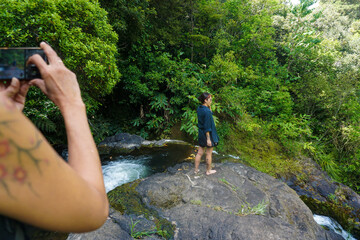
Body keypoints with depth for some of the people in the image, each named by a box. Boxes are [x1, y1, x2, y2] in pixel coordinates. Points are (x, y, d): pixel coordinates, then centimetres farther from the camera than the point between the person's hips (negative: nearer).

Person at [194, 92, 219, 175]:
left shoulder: (199, 108, 2)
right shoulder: (206, 111, -24)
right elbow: (207, 126, -23)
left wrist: (209, 106, 4)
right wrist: (208, 139, -19)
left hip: (201, 134, 8)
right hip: (208, 134, -8)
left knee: (200, 152, 17)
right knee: (209, 154, 10)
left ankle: (196, 169, 29)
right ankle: (208, 171, 27)